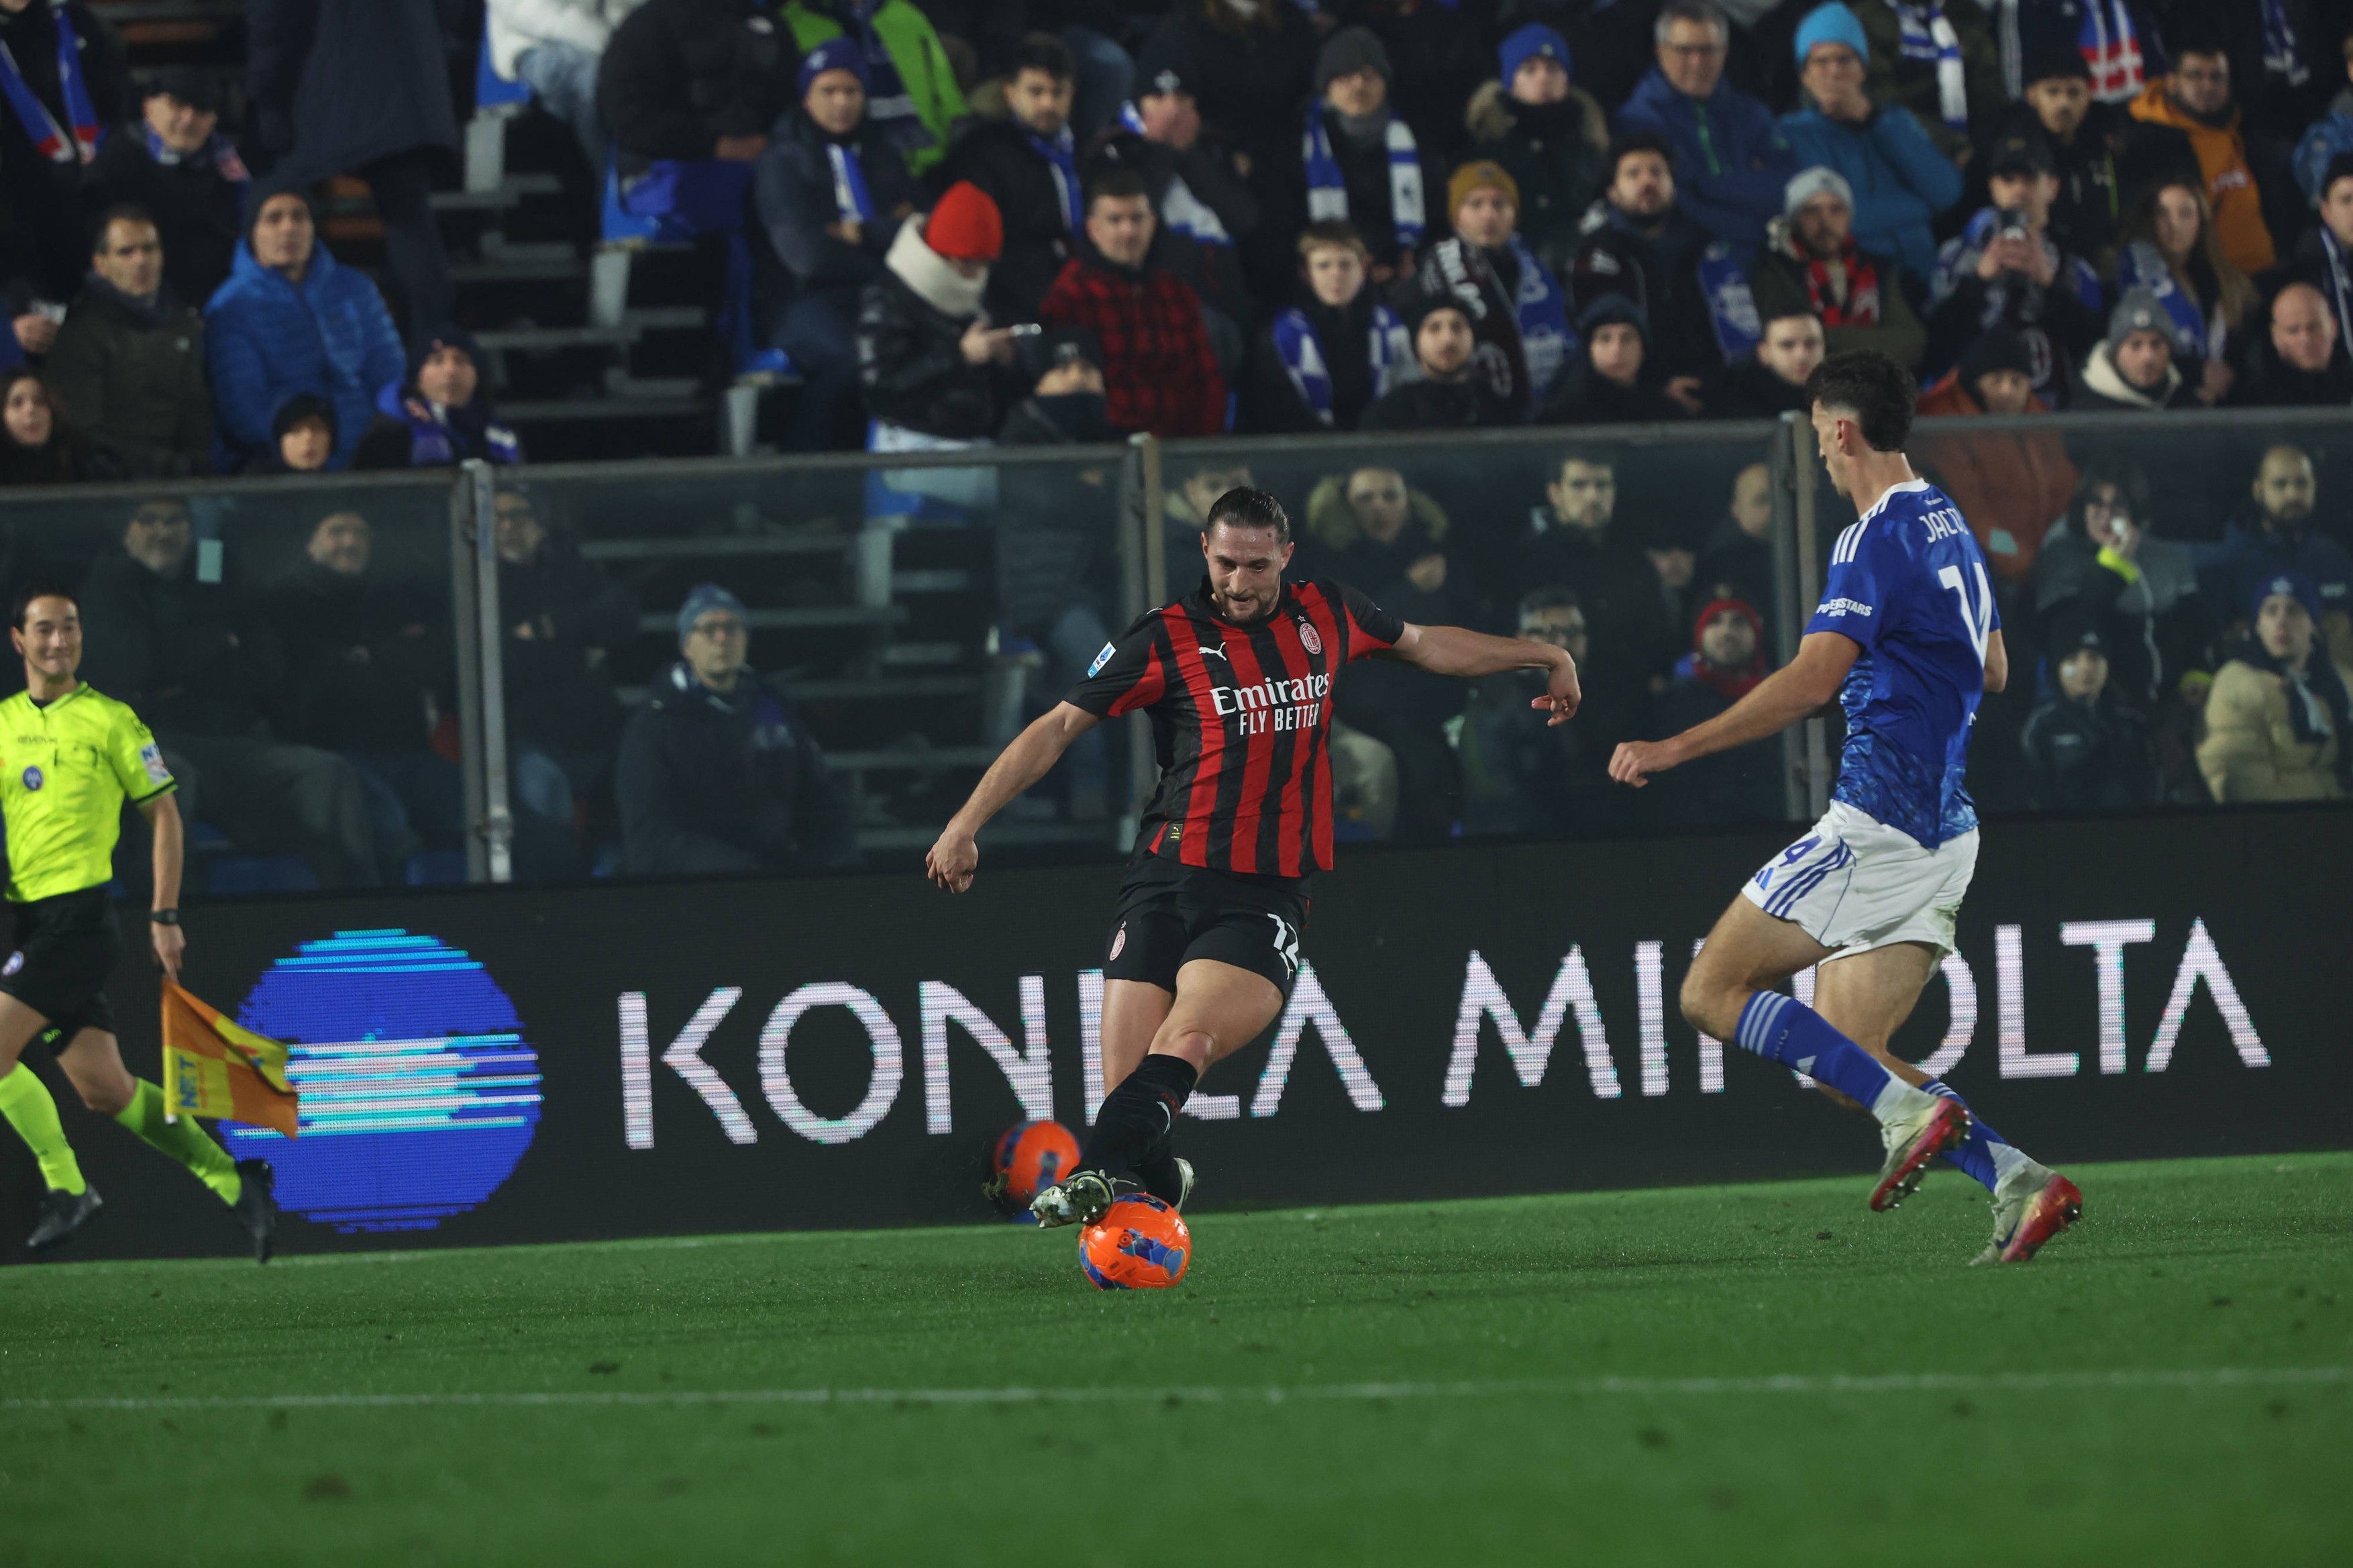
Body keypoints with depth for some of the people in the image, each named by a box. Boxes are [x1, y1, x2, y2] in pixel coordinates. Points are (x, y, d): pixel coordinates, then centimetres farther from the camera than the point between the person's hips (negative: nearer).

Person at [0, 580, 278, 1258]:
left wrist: (166, 917, -3)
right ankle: (233, 1181, 16)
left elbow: (163, 813, 1)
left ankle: (66, 1186, -2)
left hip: (80, 916, -6)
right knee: (104, 1090, 5)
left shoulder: (109, 720, -2)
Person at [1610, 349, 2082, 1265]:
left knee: (1713, 993, -4)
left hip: (1876, 826, -9)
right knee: (1847, 1056, 8)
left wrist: (1676, 749, -22)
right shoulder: (1950, 529, 17)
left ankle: (1913, 1113, -15)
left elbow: (1812, 680, -23)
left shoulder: (1877, 538, -12)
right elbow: (1992, 673, 28)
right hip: (1944, 833, 9)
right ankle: (2018, 1181, -6)